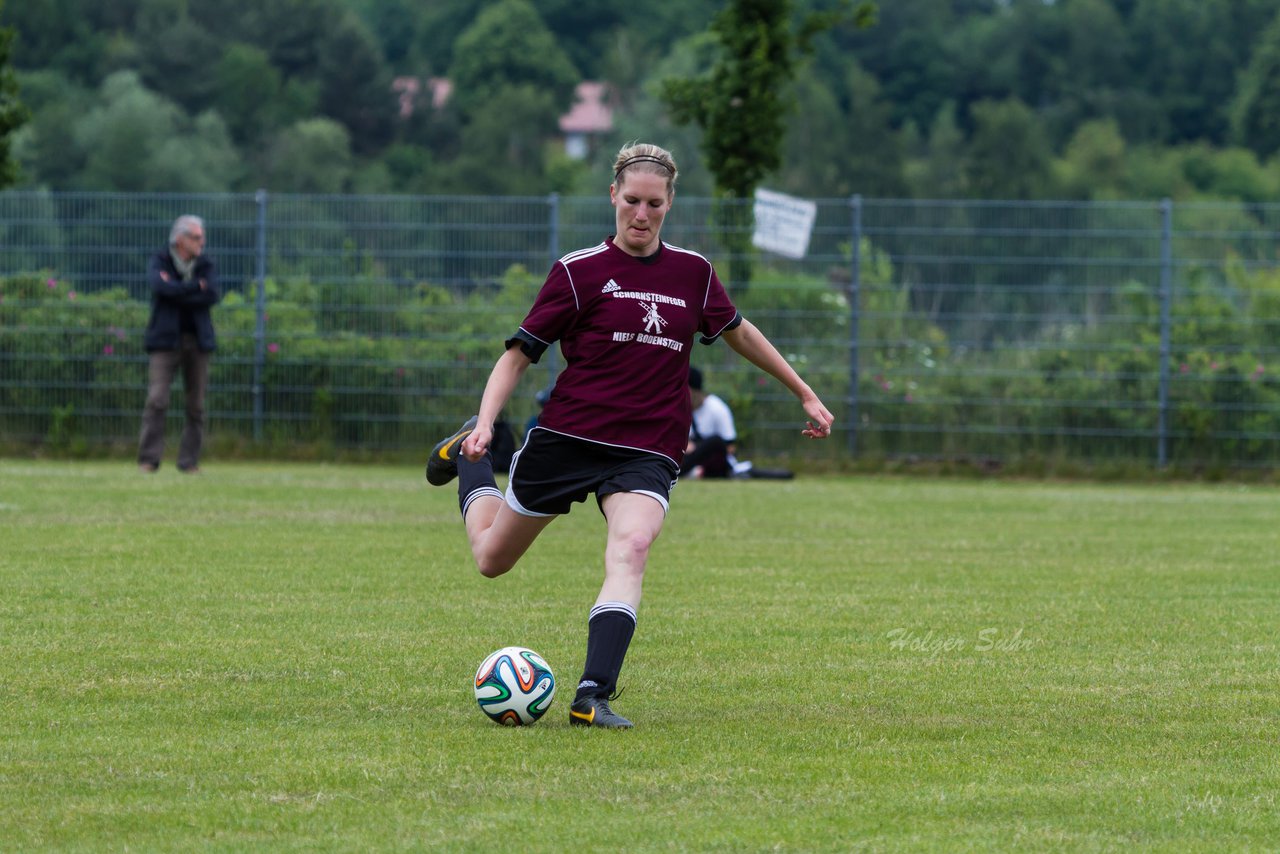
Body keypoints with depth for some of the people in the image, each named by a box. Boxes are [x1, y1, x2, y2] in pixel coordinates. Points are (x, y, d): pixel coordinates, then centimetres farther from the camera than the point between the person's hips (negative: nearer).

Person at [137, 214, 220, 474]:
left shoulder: (205, 265, 10)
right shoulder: (160, 261, 4)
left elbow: (212, 296, -6)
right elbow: (160, 286, -17)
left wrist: (177, 293, -10)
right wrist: (196, 287, -10)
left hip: (197, 339, 3)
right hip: (166, 339, -3)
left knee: (196, 404, 2)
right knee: (157, 399, -12)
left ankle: (189, 460, 8)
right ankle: (149, 459, -10)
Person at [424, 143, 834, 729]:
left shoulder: (693, 273, 7)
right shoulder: (579, 271, -4)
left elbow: (737, 332, 25)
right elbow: (518, 354, -2)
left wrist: (804, 393, 30)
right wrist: (486, 422, -18)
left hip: (647, 454, 1)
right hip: (567, 437, -1)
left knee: (631, 548, -29)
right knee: (491, 558, 13)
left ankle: (593, 697, -35)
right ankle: (468, 454, 45)